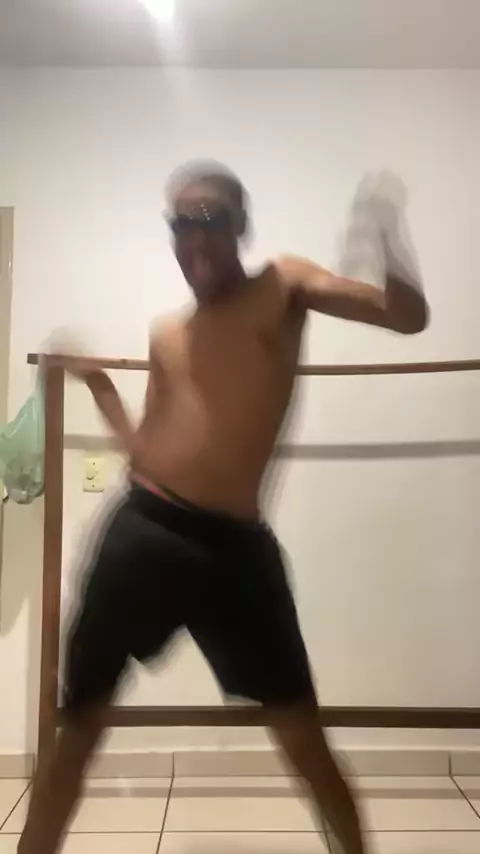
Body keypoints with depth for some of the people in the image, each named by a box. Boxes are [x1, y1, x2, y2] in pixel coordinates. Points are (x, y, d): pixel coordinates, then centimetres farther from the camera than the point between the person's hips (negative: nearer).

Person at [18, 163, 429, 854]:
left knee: (303, 737, 9)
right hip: (143, 531, 4)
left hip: (235, 545, -3)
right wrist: (96, 382, 23)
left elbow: (409, 316, -4)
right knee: (80, 724, 15)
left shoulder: (283, 287, 5)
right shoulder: (166, 336, 17)